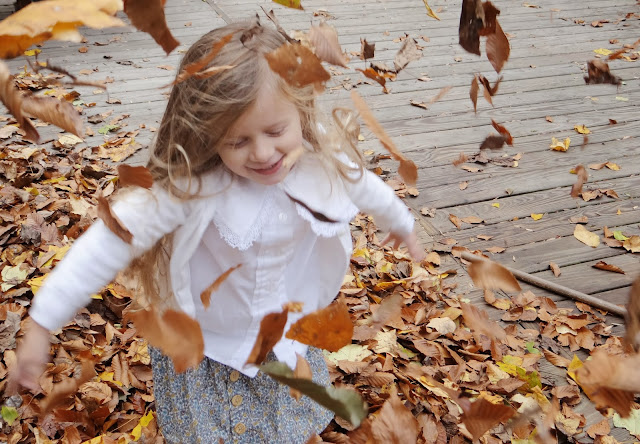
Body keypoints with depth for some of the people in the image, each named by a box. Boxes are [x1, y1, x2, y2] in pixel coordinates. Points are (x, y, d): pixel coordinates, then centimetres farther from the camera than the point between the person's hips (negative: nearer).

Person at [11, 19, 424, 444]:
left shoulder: (326, 164, -21)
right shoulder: (190, 184, -33)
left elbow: (369, 190, 1)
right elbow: (111, 241, -29)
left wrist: (402, 225, 21)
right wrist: (43, 322, -28)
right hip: (203, 351, -2)